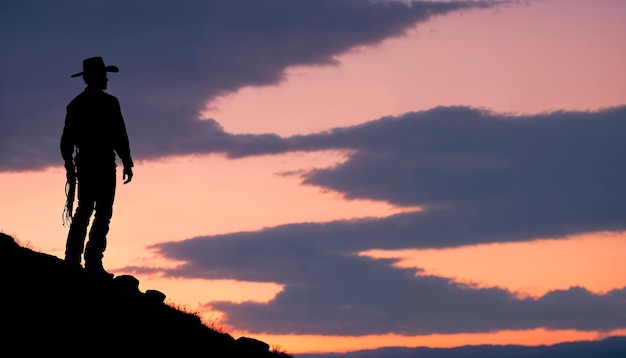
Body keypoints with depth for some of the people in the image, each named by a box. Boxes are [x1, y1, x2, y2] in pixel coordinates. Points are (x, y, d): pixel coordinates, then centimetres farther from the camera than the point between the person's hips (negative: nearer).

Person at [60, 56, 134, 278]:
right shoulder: (108, 102, -7)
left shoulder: (75, 104, 11)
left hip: (83, 163, 7)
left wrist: (69, 166, 19)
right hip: (104, 162, -7)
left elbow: (66, 139, 12)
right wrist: (127, 163, -5)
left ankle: (72, 260, 8)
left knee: (84, 210, 13)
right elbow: (119, 136, -11)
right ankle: (93, 262, -14)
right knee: (103, 212, -6)